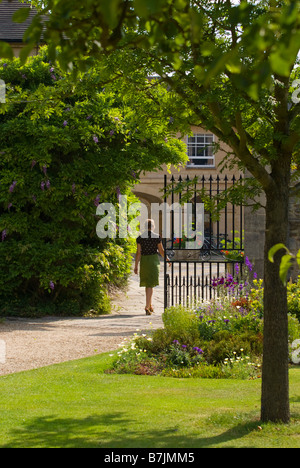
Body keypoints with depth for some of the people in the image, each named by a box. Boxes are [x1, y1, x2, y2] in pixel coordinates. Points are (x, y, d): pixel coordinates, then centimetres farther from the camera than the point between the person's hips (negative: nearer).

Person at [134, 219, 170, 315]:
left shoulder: (140, 238, -2)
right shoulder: (157, 237, -7)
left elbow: (138, 252, -5)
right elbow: (161, 251, -2)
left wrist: (136, 266, -2)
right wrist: (167, 259, 15)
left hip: (144, 261, 3)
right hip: (154, 260, -3)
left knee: (148, 283, 17)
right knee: (150, 284, -4)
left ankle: (150, 305, 24)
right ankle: (147, 307, -14)